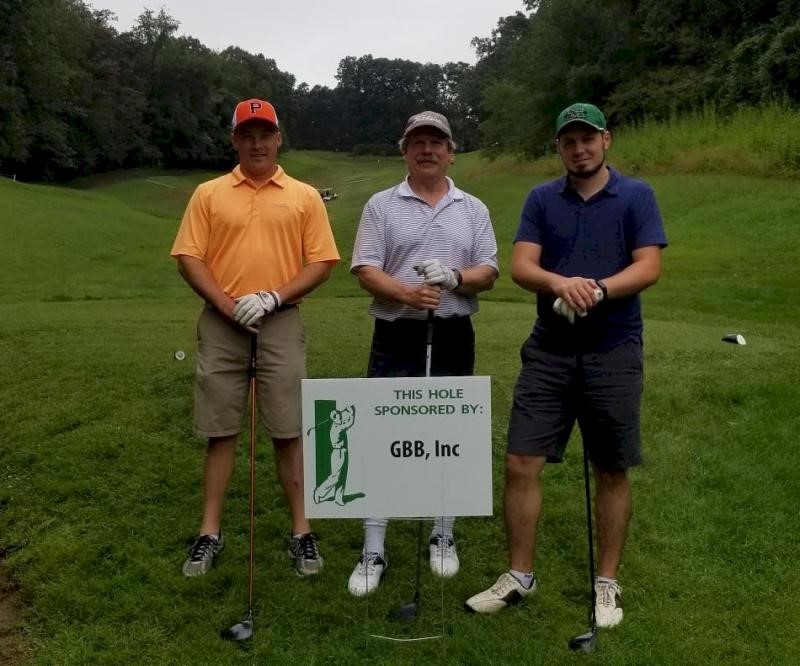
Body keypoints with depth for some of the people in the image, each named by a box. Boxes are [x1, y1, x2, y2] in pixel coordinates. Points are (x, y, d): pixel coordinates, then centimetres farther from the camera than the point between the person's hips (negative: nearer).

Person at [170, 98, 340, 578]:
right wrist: (227, 305, -11)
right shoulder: (209, 194, 7)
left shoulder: (305, 197, 5)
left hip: (282, 325, -1)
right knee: (220, 431, 6)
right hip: (221, 326, 1)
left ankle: (302, 531, 13)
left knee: (290, 432, 3)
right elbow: (189, 257, 2)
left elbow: (321, 263, 0)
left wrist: (273, 298, -13)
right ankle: (211, 532, 16)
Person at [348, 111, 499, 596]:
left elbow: (489, 273, 3)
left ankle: (444, 537, 25)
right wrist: (404, 293, -23)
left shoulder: (473, 209, 9)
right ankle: (373, 549, 6)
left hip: (454, 337, 2)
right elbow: (365, 270, -5)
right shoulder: (381, 206, 3)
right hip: (395, 337, -2)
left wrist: (455, 277, -18)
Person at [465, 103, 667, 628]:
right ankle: (520, 575, 15)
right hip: (549, 351, 2)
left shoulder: (636, 196, 2)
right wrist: (560, 282, -23)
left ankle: (608, 582, 22)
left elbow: (649, 267, -7)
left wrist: (598, 290, -24)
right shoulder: (541, 199, 8)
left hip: (613, 351, -2)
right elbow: (521, 266, -3)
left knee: (612, 472, 7)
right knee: (521, 464, 0)